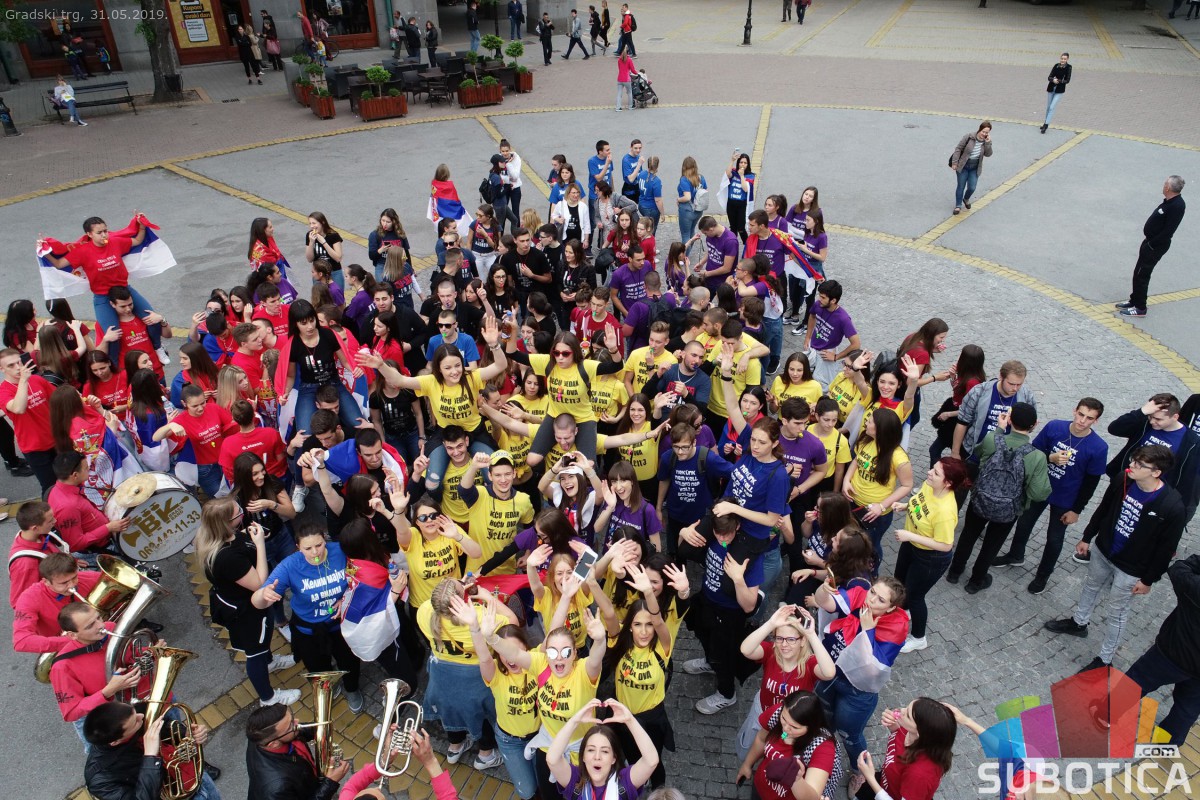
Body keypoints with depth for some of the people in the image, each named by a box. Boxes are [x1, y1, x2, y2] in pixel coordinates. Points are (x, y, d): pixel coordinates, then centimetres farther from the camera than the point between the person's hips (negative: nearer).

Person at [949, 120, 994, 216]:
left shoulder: (987, 141, -4)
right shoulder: (969, 137, -15)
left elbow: (988, 154, -9)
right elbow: (958, 149, -10)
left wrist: (988, 143, -22)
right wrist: (954, 163, -12)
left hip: (975, 168, 3)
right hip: (963, 166, -3)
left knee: (972, 188, 1)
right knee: (961, 186, 6)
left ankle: (966, 199, 35)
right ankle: (958, 206, 22)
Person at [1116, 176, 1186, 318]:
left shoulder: (1177, 206, -24)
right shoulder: (1169, 201, 5)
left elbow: (1168, 231, -26)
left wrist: (1151, 245, -20)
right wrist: (1148, 239, 9)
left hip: (1156, 246, -10)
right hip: (1151, 241, 10)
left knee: (1141, 275, -2)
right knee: (1139, 273, 19)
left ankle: (1140, 308, 8)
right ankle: (1134, 301, 32)